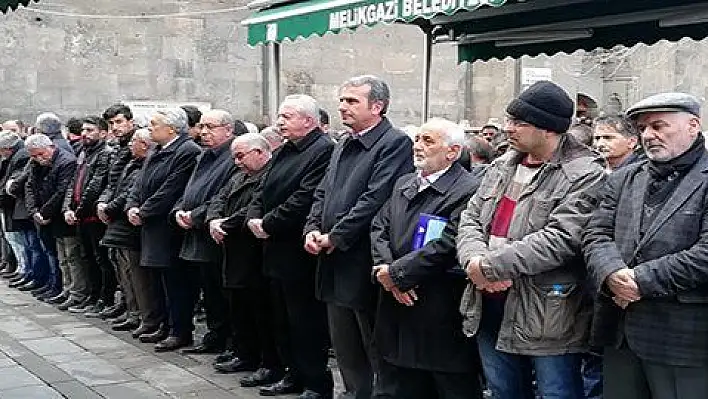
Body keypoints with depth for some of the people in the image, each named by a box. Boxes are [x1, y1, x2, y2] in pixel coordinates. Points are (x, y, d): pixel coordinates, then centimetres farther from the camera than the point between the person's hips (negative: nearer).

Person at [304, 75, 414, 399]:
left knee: (378, 354, 1)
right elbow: (322, 194, 18)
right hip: (335, 265, 9)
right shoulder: (343, 147, 17)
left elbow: (375, 199, -20)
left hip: (364, 266, -9)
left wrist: (335, 237, -17)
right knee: (345, 352, 17)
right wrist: (313, 229, 0)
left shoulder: (395, 143, -12)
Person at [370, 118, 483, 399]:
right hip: (397, 304, 7)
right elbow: (379, 227, 10)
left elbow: (447, 244, -21)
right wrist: (384, 267, -9)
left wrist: (396, 273, -16)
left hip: (441, 313, -7)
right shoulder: (403, 184, 15)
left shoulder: (468, 190, -12)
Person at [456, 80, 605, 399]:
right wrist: (474, 259, -14)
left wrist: (488, 265, -22)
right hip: (490, 309, 7)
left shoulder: (586, 175, -12)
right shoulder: (502, 166, 12)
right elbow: (470, 219, 9)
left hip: (548, 320, -7)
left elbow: (559, 239, -22)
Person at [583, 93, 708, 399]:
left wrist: (642, 280, -16)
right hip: (619, 334, 6)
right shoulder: (623, 179, 14)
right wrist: (612, 273, -14)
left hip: (682, 340, -5)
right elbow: (596, 233, 6)